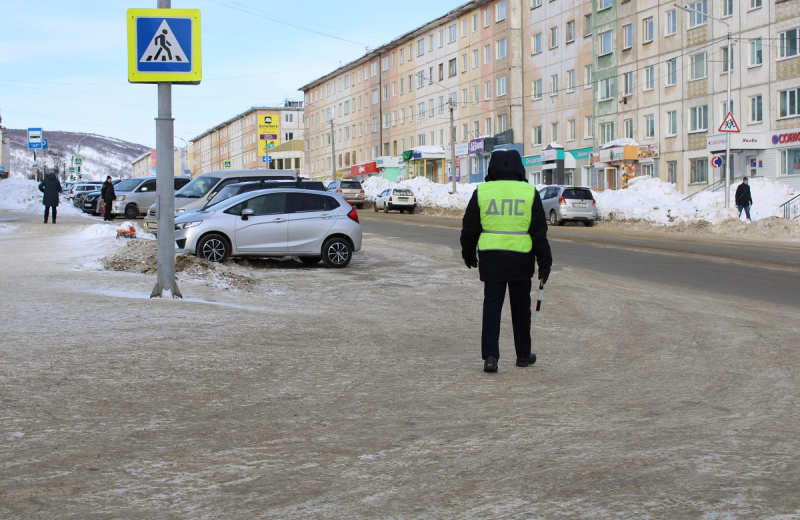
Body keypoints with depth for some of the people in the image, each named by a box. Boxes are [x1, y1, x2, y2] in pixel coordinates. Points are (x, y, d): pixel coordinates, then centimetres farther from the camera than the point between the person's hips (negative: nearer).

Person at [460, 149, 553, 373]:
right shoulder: (530, 193, -2)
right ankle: (523, 354, 22)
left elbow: (470, 228, 6)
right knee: (520, 307, 12)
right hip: (521, 259, 0)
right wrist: (545, 263, 3)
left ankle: (490, 355, -8)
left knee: (491, 306, 3)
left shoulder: (482, 192, 0)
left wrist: (469, 255, 20)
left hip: (491, 259, 0)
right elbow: (539, 231, -2)